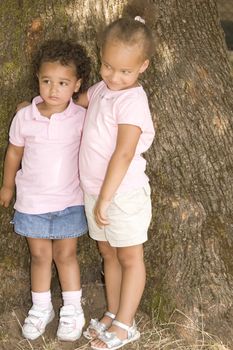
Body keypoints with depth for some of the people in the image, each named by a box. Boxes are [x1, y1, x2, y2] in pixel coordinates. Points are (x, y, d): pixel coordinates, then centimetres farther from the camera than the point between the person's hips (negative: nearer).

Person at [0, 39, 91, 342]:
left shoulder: (82, 118, -14)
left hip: (69, 201, -1)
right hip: (32, 201, 1)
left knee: (65, 254, 10)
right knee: (39, 255, 14)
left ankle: (72, 310, 27)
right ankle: (41, 308, 30)